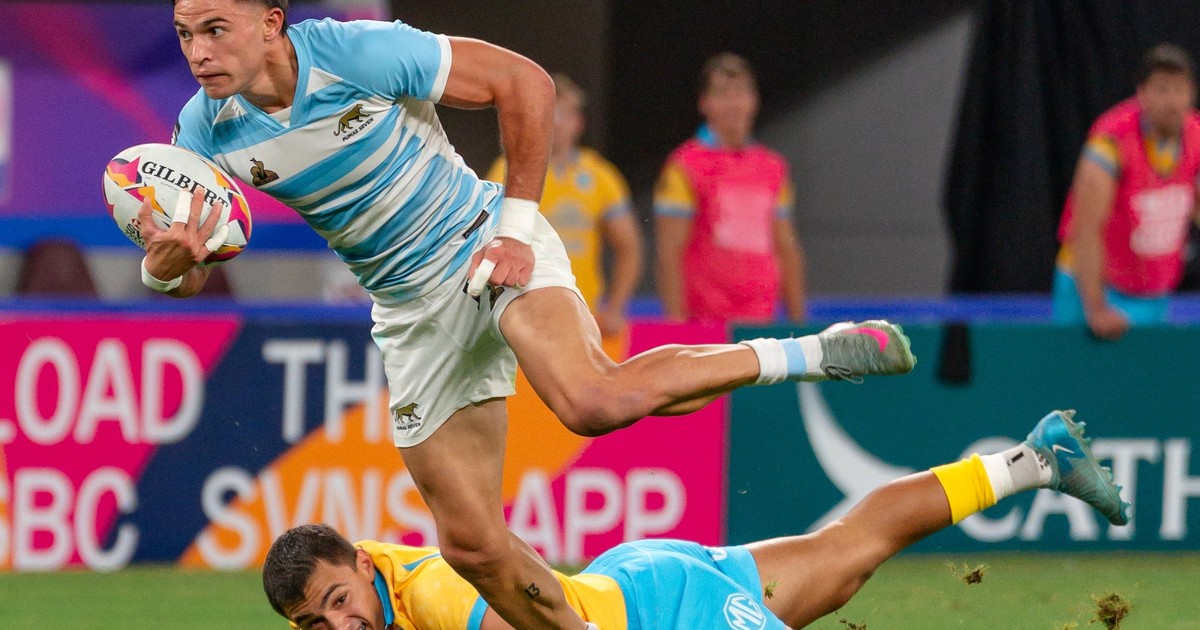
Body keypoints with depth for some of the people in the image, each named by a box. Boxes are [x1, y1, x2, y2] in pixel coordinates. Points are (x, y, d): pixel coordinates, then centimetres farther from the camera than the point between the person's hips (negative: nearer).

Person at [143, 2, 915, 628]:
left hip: (488, 250, -5)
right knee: (470, 543, 0)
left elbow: (524, 82, -13)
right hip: (415, 311, 5)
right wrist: (166, 263, -27)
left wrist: (517, 222, -14)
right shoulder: (207, 132, -8)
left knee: (591, 399, -34)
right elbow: (183, 276, -2)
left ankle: (807, 354, -19)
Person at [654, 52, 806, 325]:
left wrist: (798, 320, 15)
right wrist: (676, 320, -12)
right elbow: (669, 254, -6)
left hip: (762, 321, 5)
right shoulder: (685, 166, -2)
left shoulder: (773, 167, 14)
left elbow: (787, 249, 19)